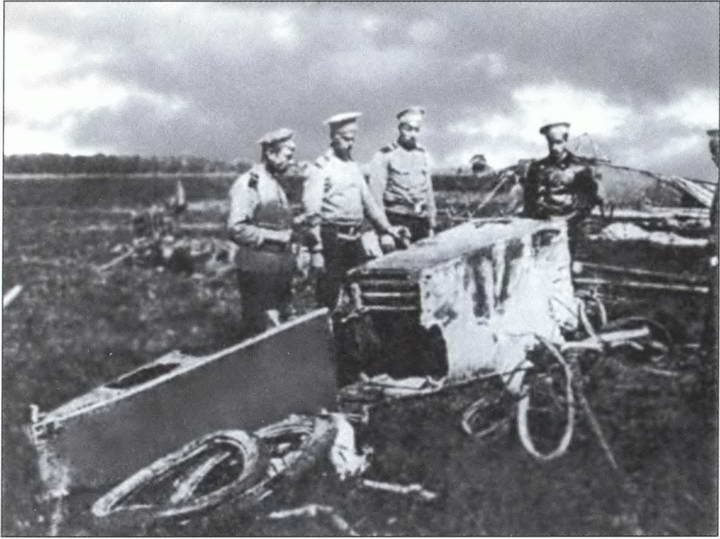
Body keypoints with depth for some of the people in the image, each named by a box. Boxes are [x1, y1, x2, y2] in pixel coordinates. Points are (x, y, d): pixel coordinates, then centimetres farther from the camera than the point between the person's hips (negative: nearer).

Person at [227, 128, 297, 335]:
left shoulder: (275, 184, 17)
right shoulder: (248, 184, -11)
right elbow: (236, 229, -18)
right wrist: (271, 235, -16)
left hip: (281, 266, 9)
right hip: (258, 268, -9)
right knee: (264, 331, -7)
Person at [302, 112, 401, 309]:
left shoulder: (354, 167, 16)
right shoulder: (321, 167, -8)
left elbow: (368, 201, 24)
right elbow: (312, 213, -12)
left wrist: (386, 227, 13)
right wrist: (316, 252, -16)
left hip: (354, 240, 7)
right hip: (332, 239, -7)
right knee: (328, 298, -3)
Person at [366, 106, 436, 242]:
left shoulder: (423, 155, 15)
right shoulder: (384, 156, -3)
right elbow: (375, 195, -6)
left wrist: (431, 224, 16)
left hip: (420, 222, 5)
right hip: (396, 221, -5)